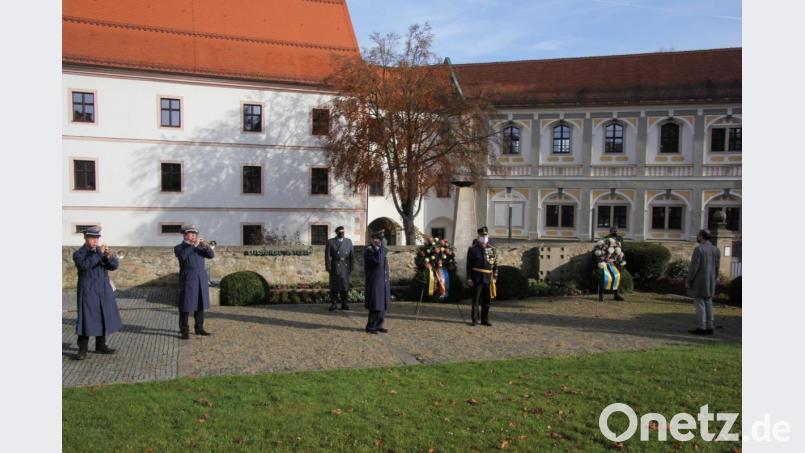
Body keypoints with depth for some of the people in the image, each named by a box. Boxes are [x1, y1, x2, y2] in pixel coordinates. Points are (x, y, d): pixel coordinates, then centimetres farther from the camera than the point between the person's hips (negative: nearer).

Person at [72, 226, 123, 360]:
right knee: (86, 319, -7)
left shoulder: (101, 251, 10)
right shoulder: (78, 254, -2)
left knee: (104, 317, 10)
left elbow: (114, 266, -3)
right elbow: (84, 265, -23)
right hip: (88, 292, -5)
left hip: (104, 291, 5)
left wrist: (108, 256, -22)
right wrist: (98, 253, -28)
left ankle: (100, 345, 22)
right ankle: (82, 349, 0)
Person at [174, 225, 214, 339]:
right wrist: (194, 245, -23)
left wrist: (206, 246, -18)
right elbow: (183, 256, -21)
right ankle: (184, 331, -1)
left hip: (201, 279, 5)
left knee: (200, 304, 8)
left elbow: (211, 255, -1)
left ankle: (199, 328, 16)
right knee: (186, 305, -5)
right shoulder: (178, 248, 2)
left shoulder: (199, 247, 15)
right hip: (188, 279, -5)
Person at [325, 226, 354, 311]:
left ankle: (344, 304, 8)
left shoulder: (348, 242, 7)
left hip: (345, 267, 2)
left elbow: (351, 255, 5)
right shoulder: (330, 242, -1)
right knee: (334, 286, 1)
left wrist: (351, 267, -1)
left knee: (345, 285, 2)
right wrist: (328, 268, -10)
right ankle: (333, 304, 7)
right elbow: (327, 256, -4)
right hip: (335, 268, -2)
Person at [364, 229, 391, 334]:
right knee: (375, 306, -5)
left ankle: (378, 325, 19)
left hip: (383, 283, 8)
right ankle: (370, 327, 6)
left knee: (383, 306, 10)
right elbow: (378, 261, -29)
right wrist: (382, 247, -23)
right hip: (374, 283, -8)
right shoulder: (369, 250, -13)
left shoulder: (381, 249, 12)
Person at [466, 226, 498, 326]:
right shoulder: (473, 249, -2)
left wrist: (494, 276, 5)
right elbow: (469, 265, -4)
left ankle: (485, 319, 19)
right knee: (476, 300, 1)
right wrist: (469, 278, -9)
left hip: (488, 278, 4)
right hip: (477, 278, -4)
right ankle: (475, 320, 8)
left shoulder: (491, 249, 10)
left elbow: (495, 264, 12)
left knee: (487, 300, 9)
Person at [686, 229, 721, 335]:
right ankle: (709, 328, 12)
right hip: (710, 281, 7)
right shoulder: (716, 250, 6)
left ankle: (702, 328, -1)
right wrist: (713, 282, 18)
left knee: (699, 304, -3)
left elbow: (693, 267, -18)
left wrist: (688, 281, -11)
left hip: (699, 281, -7)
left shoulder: (698, 249, -16)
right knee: (708, 303, 11)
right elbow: (716, 268, 10)